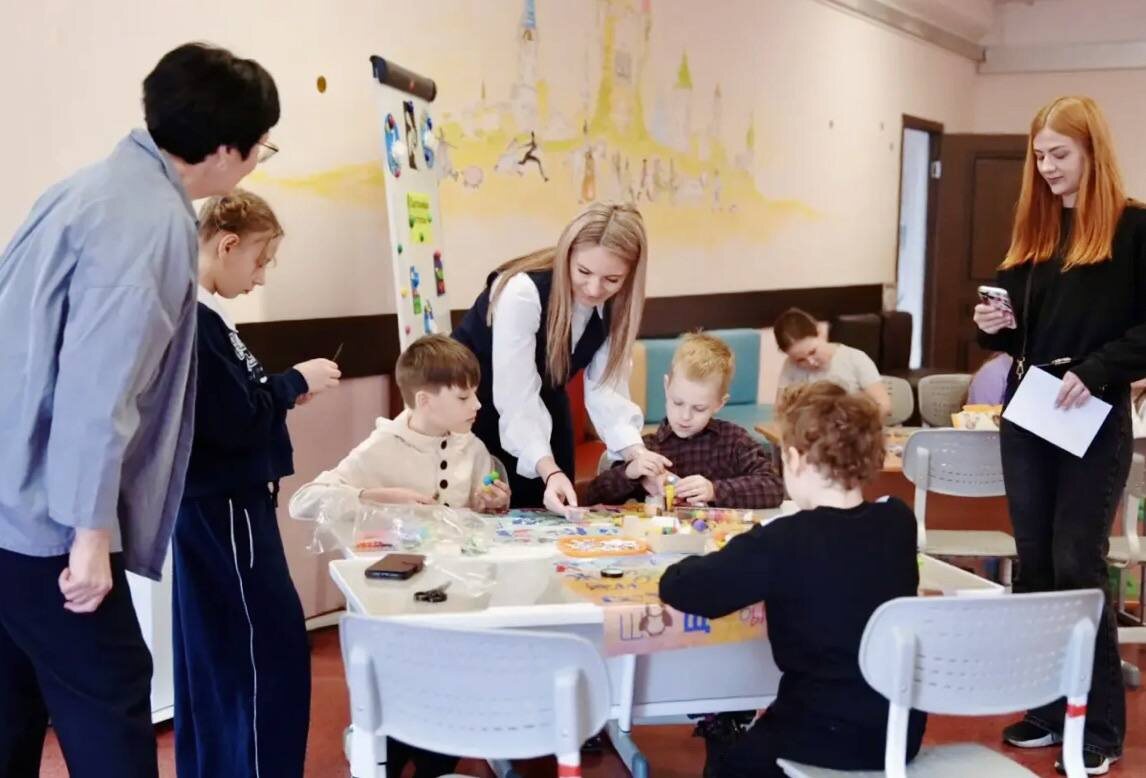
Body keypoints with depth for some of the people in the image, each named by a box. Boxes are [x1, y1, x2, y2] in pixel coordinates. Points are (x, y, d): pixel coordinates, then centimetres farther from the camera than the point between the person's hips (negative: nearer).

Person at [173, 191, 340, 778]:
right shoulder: (193, 319, -20)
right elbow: (236, 422, -23)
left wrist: (282, 390, 5)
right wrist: (296, 381, -10)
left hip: (215, 506, 10)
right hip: (224, 508, -10)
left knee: (212, 654, 16)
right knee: (273, 653, -4)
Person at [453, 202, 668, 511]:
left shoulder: (615, 305, -14)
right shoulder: (524, 292, -33)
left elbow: (605, 388, -15)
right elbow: (516, 399, -36)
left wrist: (636, 451, -31)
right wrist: (550, 472, -46)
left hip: (544, 402, 5)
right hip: (474, 398, -5)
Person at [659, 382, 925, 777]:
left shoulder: (780, 542, -20)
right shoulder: (899, 522, -3)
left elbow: (678, 588, -14)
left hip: (827, 740, -6)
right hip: (902, 733, 6)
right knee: (756, 738, 31)